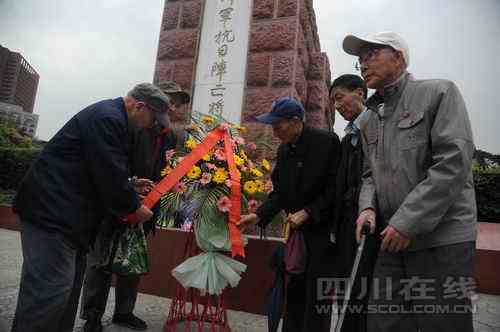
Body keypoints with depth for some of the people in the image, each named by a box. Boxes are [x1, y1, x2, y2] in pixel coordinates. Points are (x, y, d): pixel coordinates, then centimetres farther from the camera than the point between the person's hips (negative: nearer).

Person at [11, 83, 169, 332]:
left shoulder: (110, 115, 16)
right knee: (51, 288, -7)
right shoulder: (108, 118, -18)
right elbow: (110, 174, -20)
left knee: (69, 284, 15)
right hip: (52, 210, -11)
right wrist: (134, 207, -7)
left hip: (65, 210, 11)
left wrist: (131, 185, 22)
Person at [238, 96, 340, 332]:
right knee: (294, 292, 14)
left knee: (317, 296, 1)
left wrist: (307, 213, -17)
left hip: (322, 230, -6)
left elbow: (335, 188, -13)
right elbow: (279, 191, 6)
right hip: (297, 231, 6)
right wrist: (259, 215, -6)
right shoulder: (283, 150, 5)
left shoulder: (327, 142, -13)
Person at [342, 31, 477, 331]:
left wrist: (407, 222, -18)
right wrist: (367, 207, -5)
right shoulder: (369, 119, 16)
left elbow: (454, 162, -14)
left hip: (443, 238, -5)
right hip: (393, 239, 6)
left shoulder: (439, 93, -3)